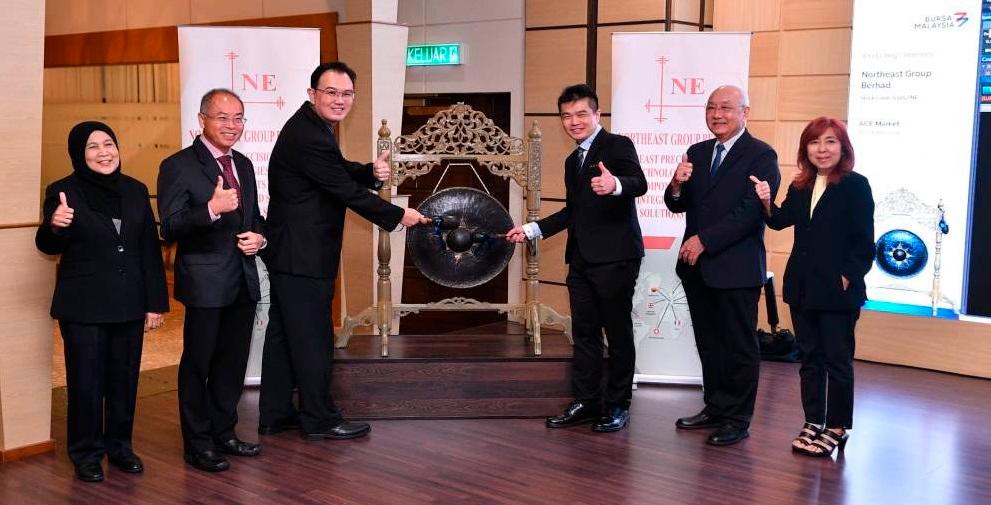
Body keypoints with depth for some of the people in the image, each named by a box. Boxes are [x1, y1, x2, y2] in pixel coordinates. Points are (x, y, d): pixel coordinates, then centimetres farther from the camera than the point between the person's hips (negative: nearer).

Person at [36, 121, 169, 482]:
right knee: (86, 382, 4)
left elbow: (150, 250, 6)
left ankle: (119, 446, 26)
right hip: (83, 307, -3)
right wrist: (54, 227, -26)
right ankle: (86, 454, 18)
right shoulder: (64, 191, -5)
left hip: (129, 304, 3)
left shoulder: (135, 191, 5)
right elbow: (48, 247, -2)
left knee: (125, 380, 11)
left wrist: (156, 302, 3)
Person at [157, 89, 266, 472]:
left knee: (232, 362, 16)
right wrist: (211, 209, -31)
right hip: (205, 283, -7)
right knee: (198, 364, 4)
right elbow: (170, 229, -16)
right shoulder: (178, 166, -9)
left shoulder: (243, 165, 13)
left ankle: (223, 434, 31)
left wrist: (259, 236, 1)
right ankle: (197, 444, 16)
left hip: (243, 281, 7)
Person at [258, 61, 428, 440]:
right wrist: (399, 216, -8)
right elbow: (348, 192, -19)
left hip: (291, 250, 10)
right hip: (303, 255, -10)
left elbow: (341, 173, 17)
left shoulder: (311, 127, 9)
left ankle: (275, 415, 24)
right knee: (312, 337, 1)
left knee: (284, 333, 15)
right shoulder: (308, 136, -22)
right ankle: (319, 419, 12)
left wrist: (371, 171, -5)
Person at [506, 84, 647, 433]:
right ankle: (586, 402, 19)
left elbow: (639, 183, -24)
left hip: (614, 257, -8)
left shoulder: (618, 145, -6)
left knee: (618, 332, 2)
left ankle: (617, 406, 11)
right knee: (584, 333, 11)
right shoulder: (573, 160, 19)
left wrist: (616, 185, -46)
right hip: (581, 259, 8)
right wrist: (532, 230, 21)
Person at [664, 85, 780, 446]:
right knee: (708, 343, 15)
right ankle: (715, 408, 27)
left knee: (739, 346, 3)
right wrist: (677, 185, -11)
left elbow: (750, 212, -17)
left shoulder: (761, 156, -8)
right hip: (697, 267, 7)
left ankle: (737, 420, 12)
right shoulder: (697, 153, 12)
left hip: (736, 267, -6)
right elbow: (678, 205, 12)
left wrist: (703, 240, -19)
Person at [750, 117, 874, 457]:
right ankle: (813, 423, 22)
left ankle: (837, 427, 14)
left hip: (838, 289, -6)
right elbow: (781, 221, -1)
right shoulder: (800, 187, 10)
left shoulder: (856, 185, -7)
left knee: (837, 359, 3)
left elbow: (864, 242, -9)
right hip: (803, 286, 6)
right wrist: (766, 202, -19)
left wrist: (848, 277, -14)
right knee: (810, 357, 12)